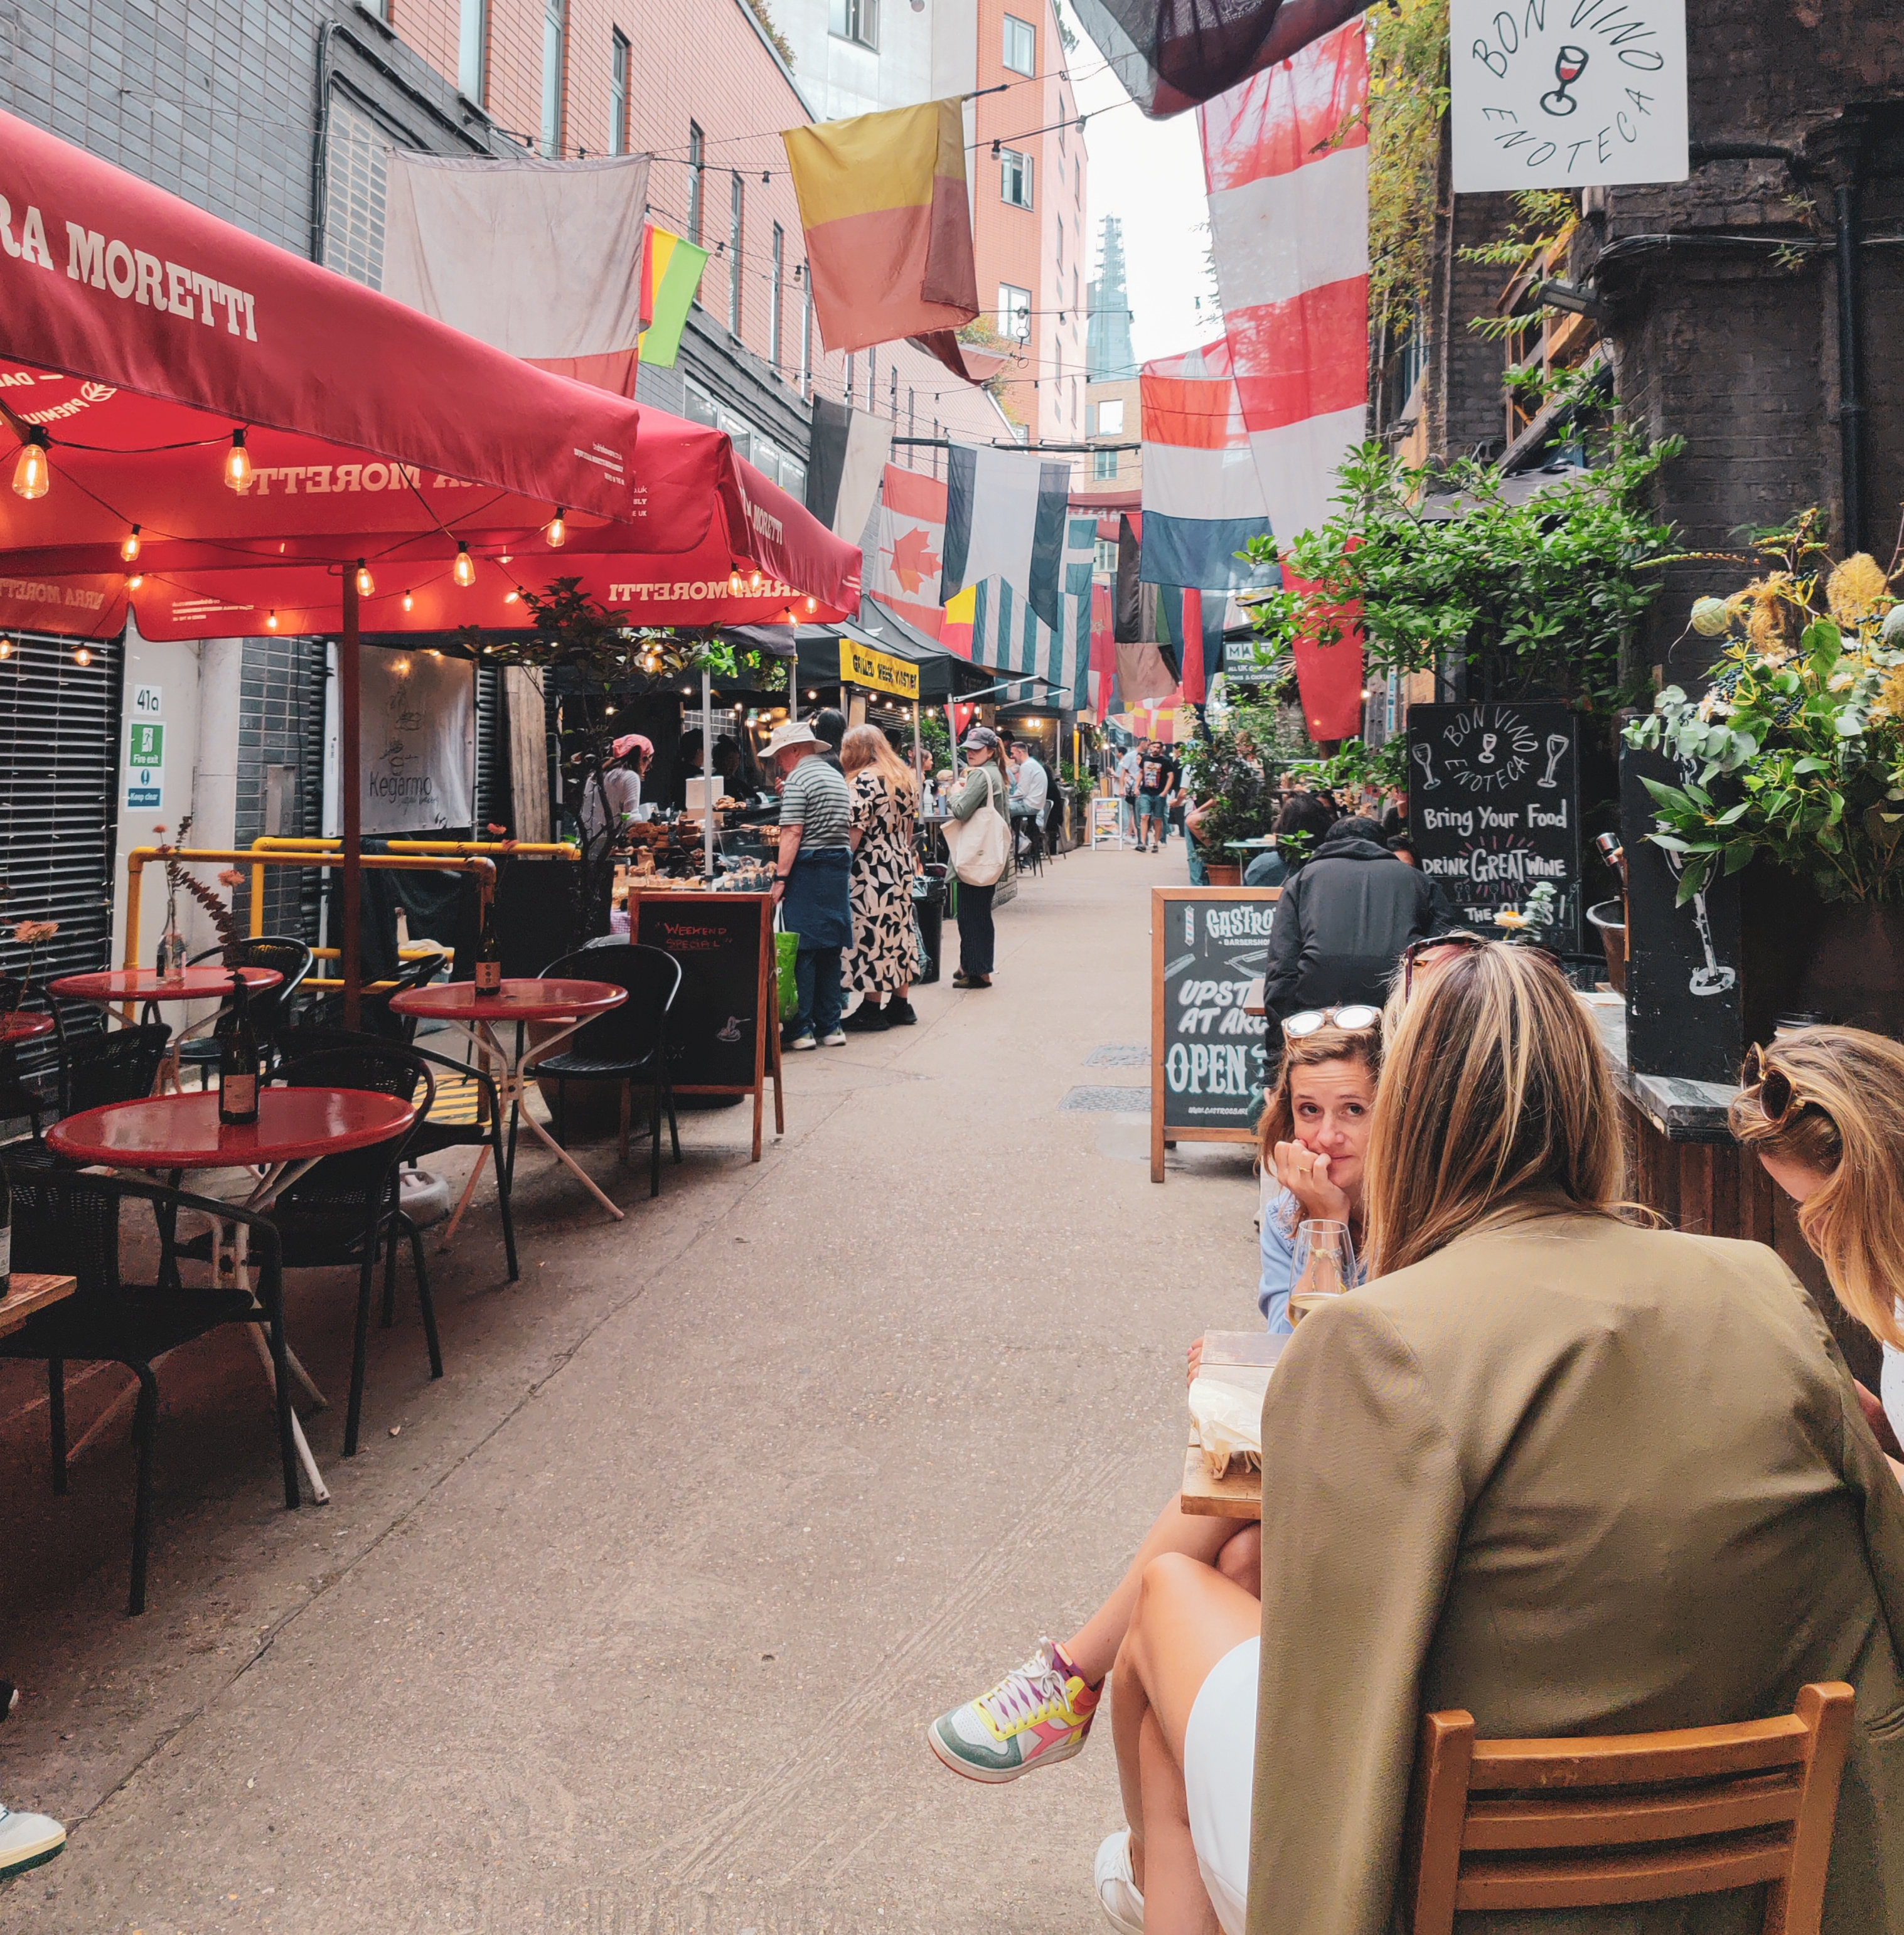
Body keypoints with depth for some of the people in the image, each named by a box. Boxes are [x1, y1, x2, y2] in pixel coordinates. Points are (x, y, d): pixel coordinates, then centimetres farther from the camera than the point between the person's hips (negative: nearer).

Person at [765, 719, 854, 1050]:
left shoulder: (798, 779, -10)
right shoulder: (837, 777, 17)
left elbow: (793, 833, -17)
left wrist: (780, 877, -17)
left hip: (808, 870, -8)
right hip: (840, 866, 8)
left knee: (802, 950, -4)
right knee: (830, 950, 10)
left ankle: (801, 1029, -3)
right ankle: (829, 1025, 13)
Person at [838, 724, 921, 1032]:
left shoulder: (864, 781, -14)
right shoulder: (904, 778, 11)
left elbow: (855, 832, -18)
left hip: (872, 869, -9)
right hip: (902, 865, 9)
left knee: (871, 932, -2)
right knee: (899, 929, 13)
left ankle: (873, 1009, 2)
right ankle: (901, 1004, 19)